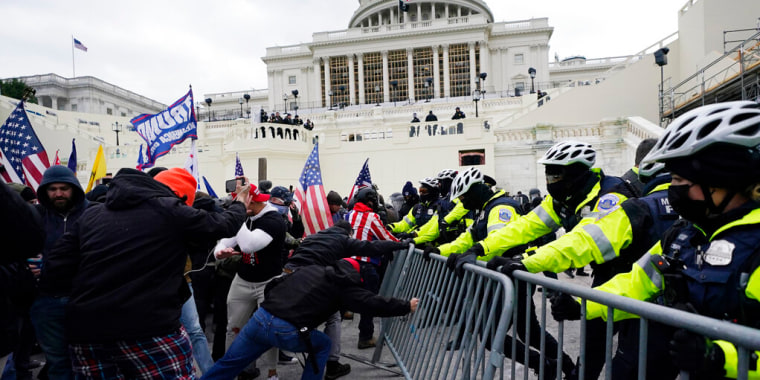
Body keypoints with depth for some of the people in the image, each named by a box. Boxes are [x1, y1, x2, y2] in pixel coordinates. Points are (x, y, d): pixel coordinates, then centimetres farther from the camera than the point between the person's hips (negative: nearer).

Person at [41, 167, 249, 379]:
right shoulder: (170, 210, -2)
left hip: (86, 331, 6)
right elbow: (222, 224, 10)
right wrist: (239, 205, 30)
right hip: (149, 329, -6)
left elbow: (54, 271, 11)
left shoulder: (91, 214, 13)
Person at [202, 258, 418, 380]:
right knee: (323, 345, 22)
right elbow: (373, 304, 7)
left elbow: (273, 285, 25)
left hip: (260, 318, 5)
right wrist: (406, 307, 18)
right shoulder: (344, 285, 6)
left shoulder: (310, 269, 22)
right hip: (286, 332, -5)